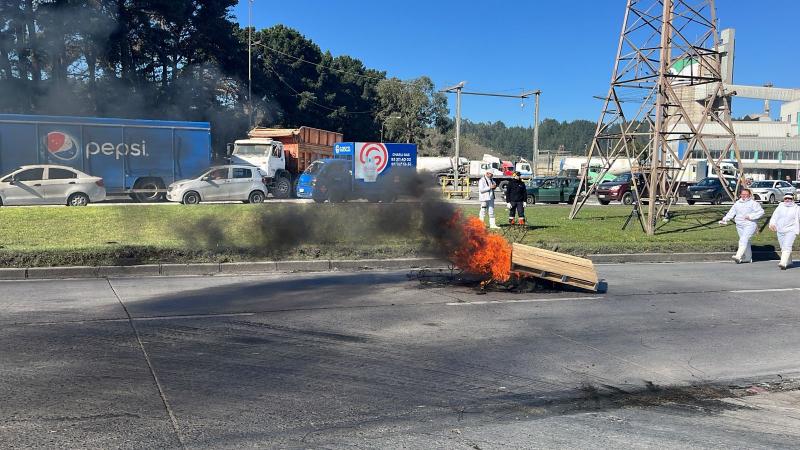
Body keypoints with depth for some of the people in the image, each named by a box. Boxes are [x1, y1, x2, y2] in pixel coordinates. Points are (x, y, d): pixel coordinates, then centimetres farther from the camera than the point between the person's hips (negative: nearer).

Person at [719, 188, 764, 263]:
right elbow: (731, 212, 13)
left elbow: (761, 211, -8)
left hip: (750, 225, -6)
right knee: (746, 241, 12)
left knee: (744, 240, -19)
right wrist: (725, 219, -1)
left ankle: (738, 256, -30)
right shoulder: (737, 203, 13)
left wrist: (751, 216, -17)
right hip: (740, 226, 6)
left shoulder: (753, 203, -4)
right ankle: (748, 258, 21)